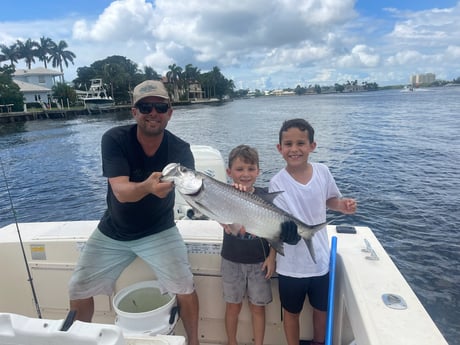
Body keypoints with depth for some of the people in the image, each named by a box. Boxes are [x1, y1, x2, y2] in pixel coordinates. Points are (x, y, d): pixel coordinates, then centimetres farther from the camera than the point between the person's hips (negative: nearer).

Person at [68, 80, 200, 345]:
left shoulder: (180, 150, -19)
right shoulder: (114, 139, -20)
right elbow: (121, 192, -31)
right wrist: (147, 186, -54)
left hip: (159, 231, -1)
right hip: (113, 232, 2)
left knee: (185, 289, -13)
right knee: (78, 291, 7)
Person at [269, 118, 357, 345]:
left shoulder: (322, 172, -9)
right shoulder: (277, 183, -20)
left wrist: (343, 205, -10)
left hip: (320, 258, 4)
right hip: (292, 264, -3)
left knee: (322, 309, 25)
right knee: (292, 312, 19)